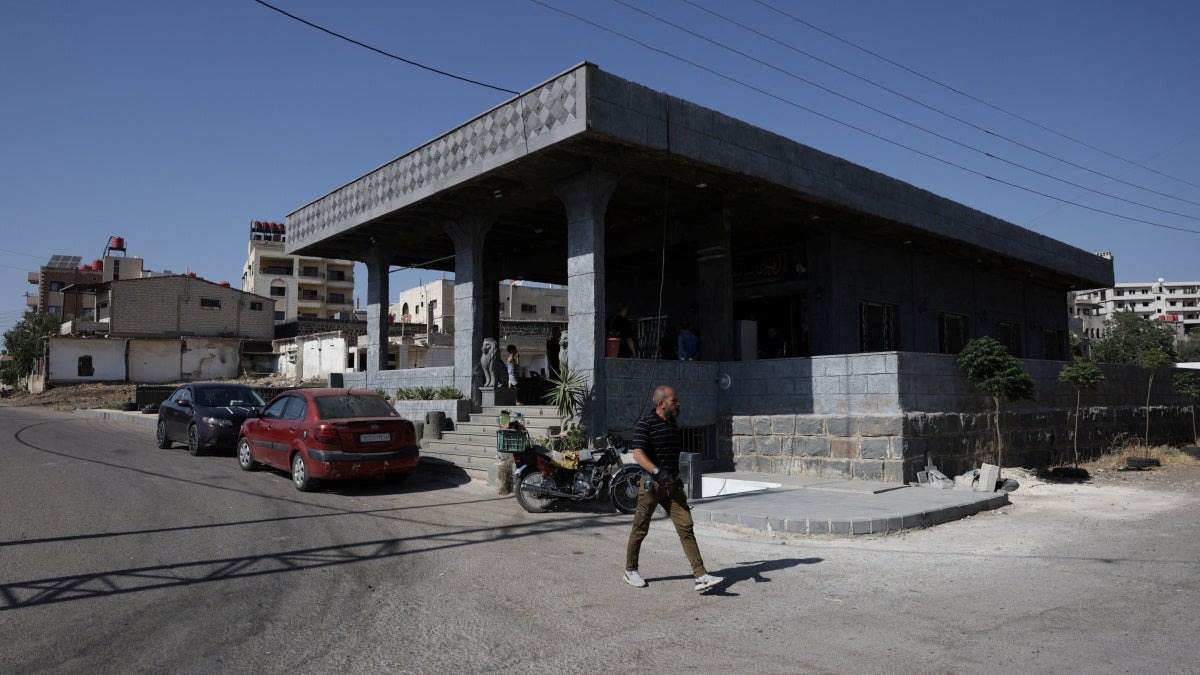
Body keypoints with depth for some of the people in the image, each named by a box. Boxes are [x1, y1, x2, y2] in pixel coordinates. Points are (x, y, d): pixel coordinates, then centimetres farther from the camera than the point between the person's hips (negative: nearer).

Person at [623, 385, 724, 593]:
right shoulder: (645, 423, -11)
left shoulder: (673, 424, 13)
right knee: (640, 529, 8)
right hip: (651, 484, -6)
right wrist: (657, 472, -35)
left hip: (673, 484, 6)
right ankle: (630, 571, 26)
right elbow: (638, 454, -22)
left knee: (686, 527, -5)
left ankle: (701, 577, -8)